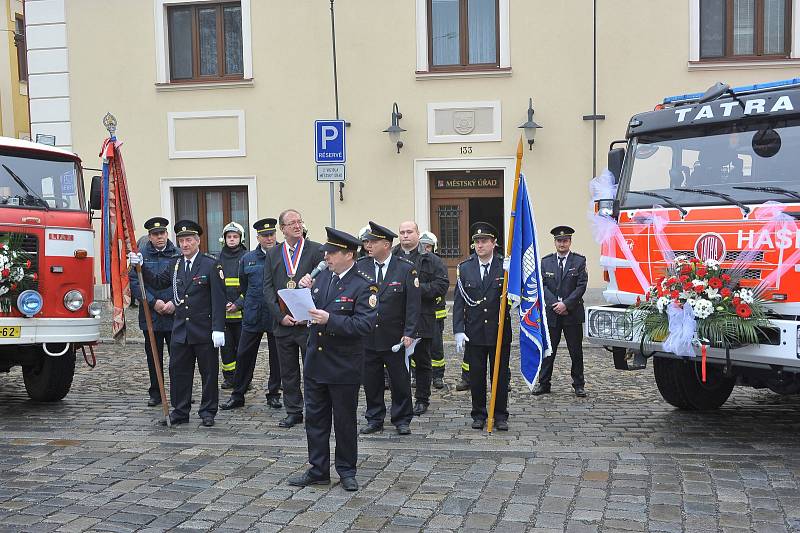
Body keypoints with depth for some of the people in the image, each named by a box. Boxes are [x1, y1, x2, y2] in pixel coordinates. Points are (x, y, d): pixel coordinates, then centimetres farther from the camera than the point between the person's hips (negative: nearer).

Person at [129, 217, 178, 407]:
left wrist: (174, 303, -12)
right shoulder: (141, 256, 3)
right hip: (151, 317, 1)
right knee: (154, 357, 10)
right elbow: (135, 283, -3)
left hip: (175, 316, -1)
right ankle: (156, 394, 21)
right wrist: (154, 302, -12)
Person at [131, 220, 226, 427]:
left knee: (209, 373, 5)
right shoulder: (175, 264, 10)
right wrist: (140, 267, 8)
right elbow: (158, 282, 22)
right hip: (180, 330, 5)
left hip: (204, 331, -5)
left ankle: (208, 412, 16)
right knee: (178, 371, 10)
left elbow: (218, 299, -12)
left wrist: (218, 329, -18)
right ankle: (180, 412, 21)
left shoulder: (211, 265, -7)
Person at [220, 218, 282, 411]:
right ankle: (237, 395, 15)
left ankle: (274, 394, 21)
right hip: (252, 316, 2)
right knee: (244, 355, 5)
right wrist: (242, 304, 15)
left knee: (276, 356, 8)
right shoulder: (247, 259, 6)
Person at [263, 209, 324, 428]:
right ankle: (293, 412, 22)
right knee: (288, 371, 11)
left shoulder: (316, 250, -1)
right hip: (283, 324, 3)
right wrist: (281, 316, -6)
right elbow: (268, 289, 5)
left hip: (309, 322, -3)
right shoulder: (272, 255, 9)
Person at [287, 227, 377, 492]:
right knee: (315, 417, 12)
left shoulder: (364, 285, -14)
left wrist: (329, 320, -29)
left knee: (345, 420, 8)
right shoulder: (324, 276, 7)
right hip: (315, 361, 6)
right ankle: (318, 470, 23)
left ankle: (346, 470, 23)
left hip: (344, 366, -6)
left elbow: (364, 324, -23)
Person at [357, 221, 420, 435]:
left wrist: (409, 333, -11)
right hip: (367, 336, 3)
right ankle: (374, 419, 24)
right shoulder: (359, 267, 2)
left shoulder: (406, 269, -6)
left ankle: (402, 420, 21)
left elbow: (413, 303, -6)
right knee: (371, 381, 10)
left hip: (395, 337, -2)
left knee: (400, 381, 7)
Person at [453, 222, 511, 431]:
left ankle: (500, 416, 19)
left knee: (501, 375, 7)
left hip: (500, 332, -1)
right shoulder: (464, 268, 2)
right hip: (474, 333, 1)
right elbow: (458, 302, 2)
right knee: (476, 375, 7)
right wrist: (458, 331, -5)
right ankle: (479, 415, 20)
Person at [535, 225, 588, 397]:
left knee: (576, 351, 4)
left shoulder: (579, 261, 2)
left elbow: (581, 286, -5)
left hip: (573, 313, -1)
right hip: (550, 313, 2)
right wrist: (555, 304, -10)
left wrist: (566, 304, -13)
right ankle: (543, 383, 14)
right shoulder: (545, 262, 8)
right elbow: (542, 286, 2)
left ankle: (578, 385, 13)